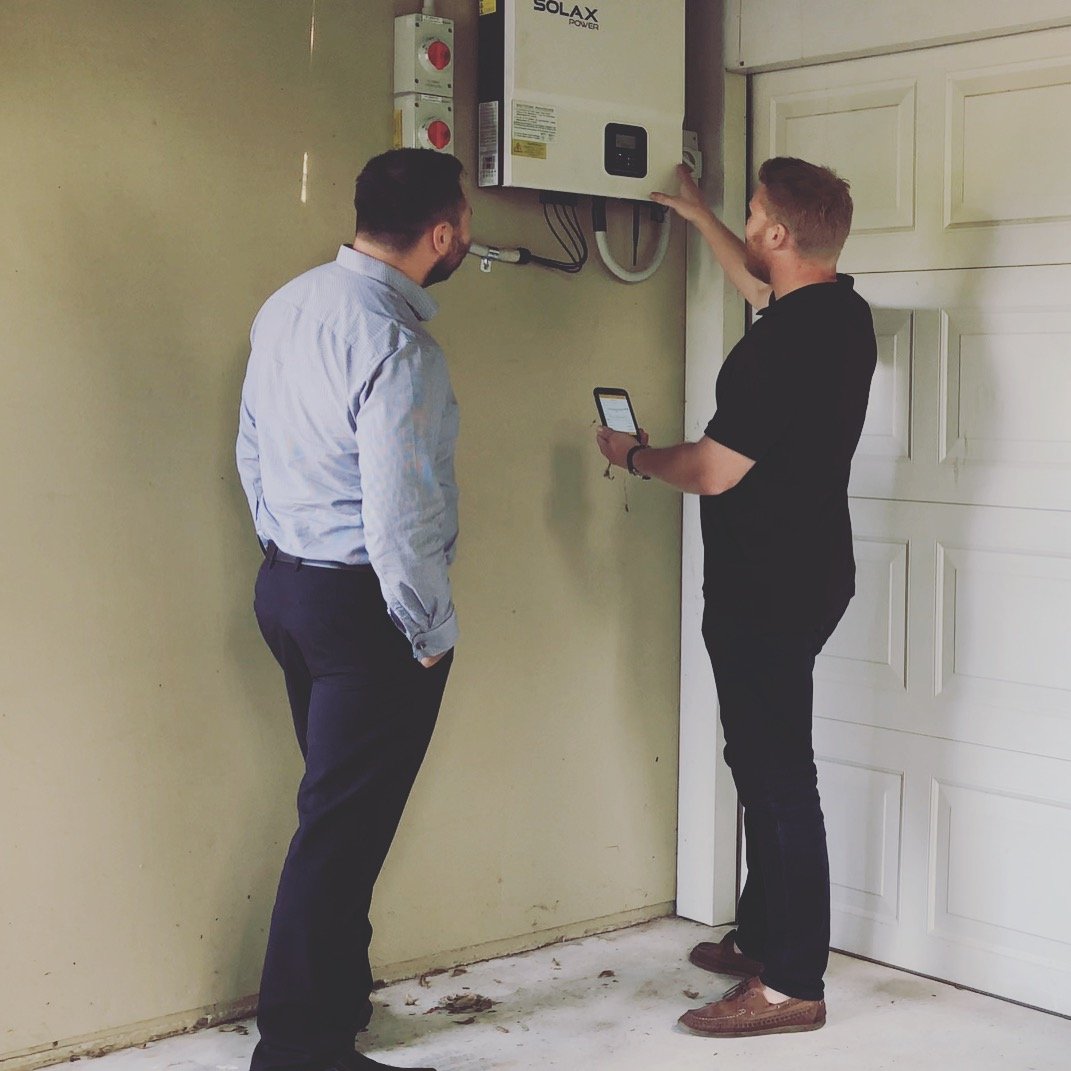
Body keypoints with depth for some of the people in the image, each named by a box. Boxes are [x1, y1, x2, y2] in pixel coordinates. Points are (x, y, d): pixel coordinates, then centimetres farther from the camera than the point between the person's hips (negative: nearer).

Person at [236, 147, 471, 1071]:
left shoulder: (287, 307, 5)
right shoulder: (397, 347, -23)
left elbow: (253, 451, 13)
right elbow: (398, 518, -24)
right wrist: (432, 635, -11)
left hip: (285, 582, 9)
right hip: (364, 607, -9)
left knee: (341, 808, 20)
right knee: (343, 830, 1)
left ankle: (335, 996, 34)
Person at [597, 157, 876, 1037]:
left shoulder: (784, 345, -23)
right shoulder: (840, 311, 7)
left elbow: (714, 470, -19)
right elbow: (758, 286, 29)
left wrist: (634, 455, 0)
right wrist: (697, 215, 39)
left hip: (767, 590, -10)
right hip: (805, 573, 10)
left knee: (775, 771, -4)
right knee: (766, 762, 18)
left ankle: (792, 982, 4)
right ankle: (762, 937, 31)